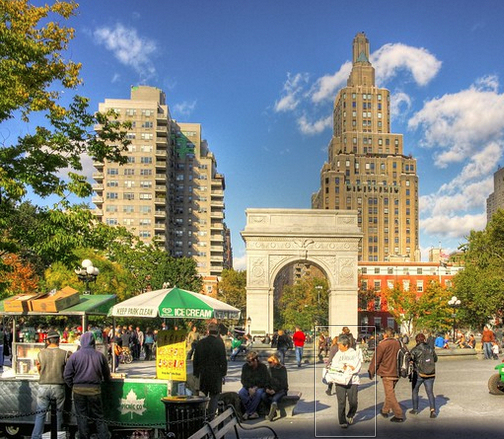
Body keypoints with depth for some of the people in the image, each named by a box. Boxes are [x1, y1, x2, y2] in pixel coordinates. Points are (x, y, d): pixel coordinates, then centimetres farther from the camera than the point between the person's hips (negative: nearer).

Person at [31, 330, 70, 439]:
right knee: (58, 414, 9)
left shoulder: (41, 353, -1)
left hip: (43, 386, 1)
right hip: (58, 387, -1)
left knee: (40, 413, 7)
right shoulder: (65, 354, -7)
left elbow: (39, 370, 10)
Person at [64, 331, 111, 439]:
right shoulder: (100, 355, -2)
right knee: (98, 417, 9)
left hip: (78, 389, -1)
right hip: (95, 390, 1)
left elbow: (67, 375, -2)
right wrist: (106, 380, 29)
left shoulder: (75, 355, -5)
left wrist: (72, 386, 12)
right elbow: (107, 374, 9)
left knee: (81, 416, 9)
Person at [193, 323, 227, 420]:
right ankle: (211, 415, 0)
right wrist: (223, 373, 0)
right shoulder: (219, 343, -9)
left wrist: (196, 373, 14)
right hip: (215, 374, -3)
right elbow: (223, 360, -9)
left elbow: (195, 360, 8)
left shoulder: (200, 343, 3)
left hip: (203, 374, 4)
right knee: (214, 395, 5)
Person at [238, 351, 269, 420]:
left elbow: (266, 381, -6)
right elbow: (243, 380, 1)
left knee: (258, 393, -37)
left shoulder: (263, 367, -4)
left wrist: (256, 388, -17)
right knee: (241, 393, -30)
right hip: (248, 386, 2)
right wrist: (249, 388, -16)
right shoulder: (245, 366, 2)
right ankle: (253, 412, -24)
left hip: (259, 387, -2)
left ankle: (248, 413, -26)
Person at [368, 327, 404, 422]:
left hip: (386, 373, -7)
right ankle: (385, 410, 32)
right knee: (390, 393, 20)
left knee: (390, 394, -4)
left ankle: (399, 415, -9)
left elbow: (376, 359, -8)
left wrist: (371, 372, 3)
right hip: (396, 373, 7)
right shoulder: (397, 343, 5)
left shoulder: (382, 345, -12)